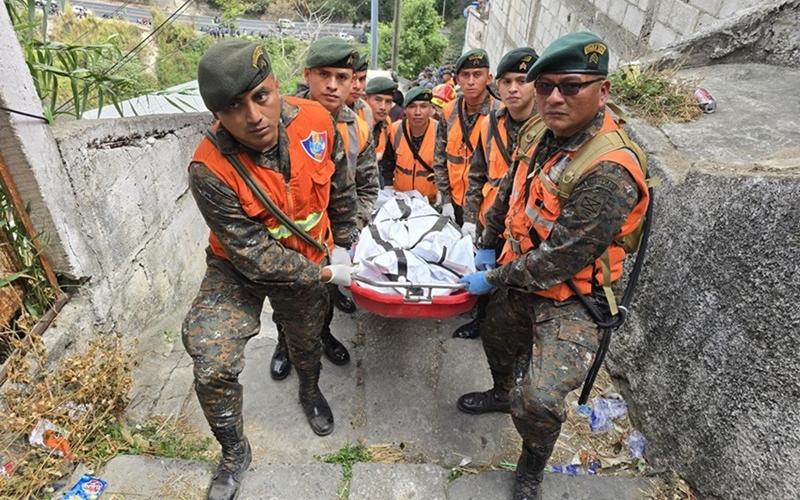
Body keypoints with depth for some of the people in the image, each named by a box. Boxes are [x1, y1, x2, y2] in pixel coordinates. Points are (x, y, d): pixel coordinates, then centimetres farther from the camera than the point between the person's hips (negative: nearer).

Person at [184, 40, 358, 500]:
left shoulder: (315, 120, -23)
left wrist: (347, 240, 8)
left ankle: (311, 392, 61)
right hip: (240, 268, -2)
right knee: (214, 368, -13)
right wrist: (328, 275, -21)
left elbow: (341, 187, -4)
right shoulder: (210, 169, -32)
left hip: (309, 260, 3)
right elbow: (254, 255, -26)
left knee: (307, 343, 24)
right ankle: (235, 453, 20)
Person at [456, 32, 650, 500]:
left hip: (570, 300, -8)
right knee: (497, 339, 28)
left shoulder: (610, 172, -30)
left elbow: (559, 258, -29)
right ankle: (503, 393, 62)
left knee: (539, 400, -18)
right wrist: (488, 247, 13)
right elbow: (510, 190, 11)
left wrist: (492, 279, -16)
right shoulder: (550, 136, -4)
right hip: (520, 281, 8)